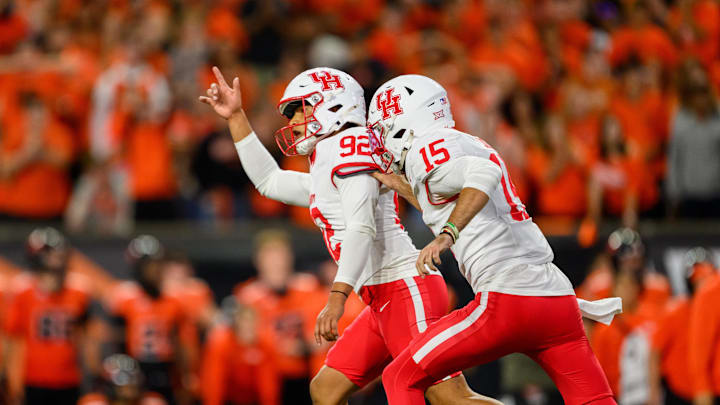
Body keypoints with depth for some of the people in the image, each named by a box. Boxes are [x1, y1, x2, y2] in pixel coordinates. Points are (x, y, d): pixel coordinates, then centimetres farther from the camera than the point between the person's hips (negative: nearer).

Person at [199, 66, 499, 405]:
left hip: (406, 290, -10)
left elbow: (361, 230, -20)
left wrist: (337, 297, -29)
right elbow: (268, 181, 38)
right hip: (384, 303, 10)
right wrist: (236, 117, 34)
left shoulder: (350, 144, -7)